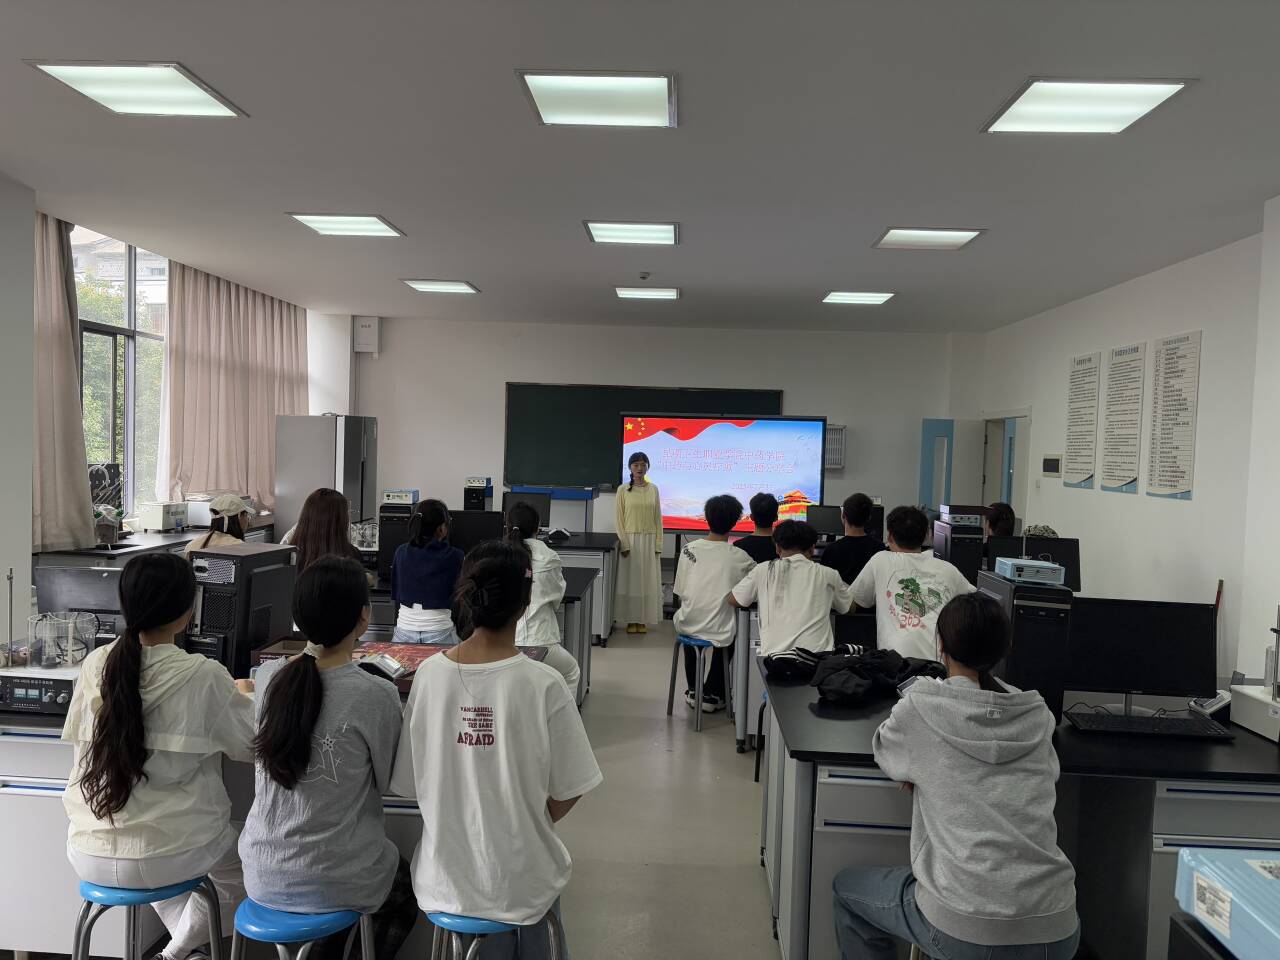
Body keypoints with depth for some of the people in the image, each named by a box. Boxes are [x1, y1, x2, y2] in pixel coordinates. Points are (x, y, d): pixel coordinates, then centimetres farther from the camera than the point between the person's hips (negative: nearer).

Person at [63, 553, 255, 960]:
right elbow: (252, 747, -6)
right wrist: (242, 697, 14)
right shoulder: (204, 677, -19)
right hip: (165, 857, -4)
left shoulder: (94, 665, -6)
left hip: (88, 856, 5)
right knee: (240, 858, 26)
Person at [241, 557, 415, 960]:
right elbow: (387, 780, -7)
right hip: (333, 884, -4)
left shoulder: (268, 677, -10)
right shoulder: (377, 697, -22)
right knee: (408, 888, 27)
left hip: (262, 877, 5)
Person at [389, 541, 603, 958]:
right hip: (518, 882, -3)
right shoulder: (542, 684, -21)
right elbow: (565, 795, -12)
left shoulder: (429, 674, -13)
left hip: (443, 877, 3)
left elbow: (412, 785, -2)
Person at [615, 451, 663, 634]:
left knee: (648, 580, 5)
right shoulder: (623, 490, -2)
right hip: (630, 539, -2)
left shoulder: (653, 489, 4)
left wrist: (658, 544, 0)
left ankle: (643, 620, 15)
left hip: (649, 541, 2)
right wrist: (624, 544, -10)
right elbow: (619, 519, -3)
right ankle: (631, 620, 12)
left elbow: (658, 518, 5)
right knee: (630, 580, 2)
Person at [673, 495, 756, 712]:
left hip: (688, 625, 2)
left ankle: (693, 691, 39)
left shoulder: (689, 549, -6)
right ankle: (712, 694, 31)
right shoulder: (740, 558, -11)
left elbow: (680, 594, 0)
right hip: (719, 631, -1)